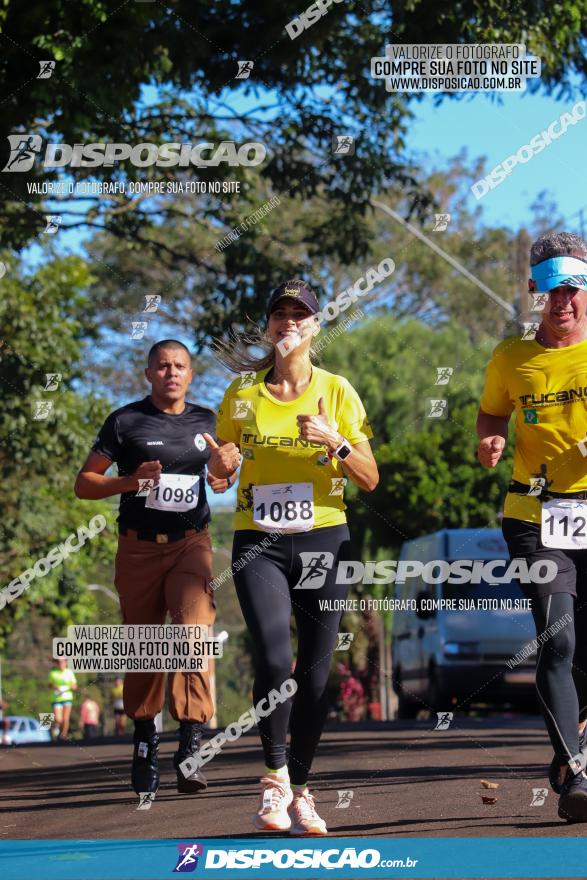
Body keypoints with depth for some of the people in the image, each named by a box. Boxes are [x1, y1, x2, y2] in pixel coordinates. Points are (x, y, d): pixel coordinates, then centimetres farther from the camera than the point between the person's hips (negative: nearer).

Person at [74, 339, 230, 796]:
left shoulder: (205, 421, 9)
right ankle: (145, 739, 24)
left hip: (190, 543, 0)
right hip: (138, 547, 0)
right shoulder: (126, 421, 1)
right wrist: (131, 481, -16)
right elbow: (84, 483, 0)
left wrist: (224, 479, 5)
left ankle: (192, 744, -24)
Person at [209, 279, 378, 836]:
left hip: (322, 539, 1)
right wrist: (220, 462, -9)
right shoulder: (242, 393, 6)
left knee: (314, 671, 0)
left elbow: (369, 480, 2)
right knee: (273, 661, -19)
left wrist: (334, 441, -15)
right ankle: (275, 773, -1)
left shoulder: (336, 391, 4)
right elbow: (218, 474, 15)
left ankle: (299, 790, 13)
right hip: (258, 541, 0)